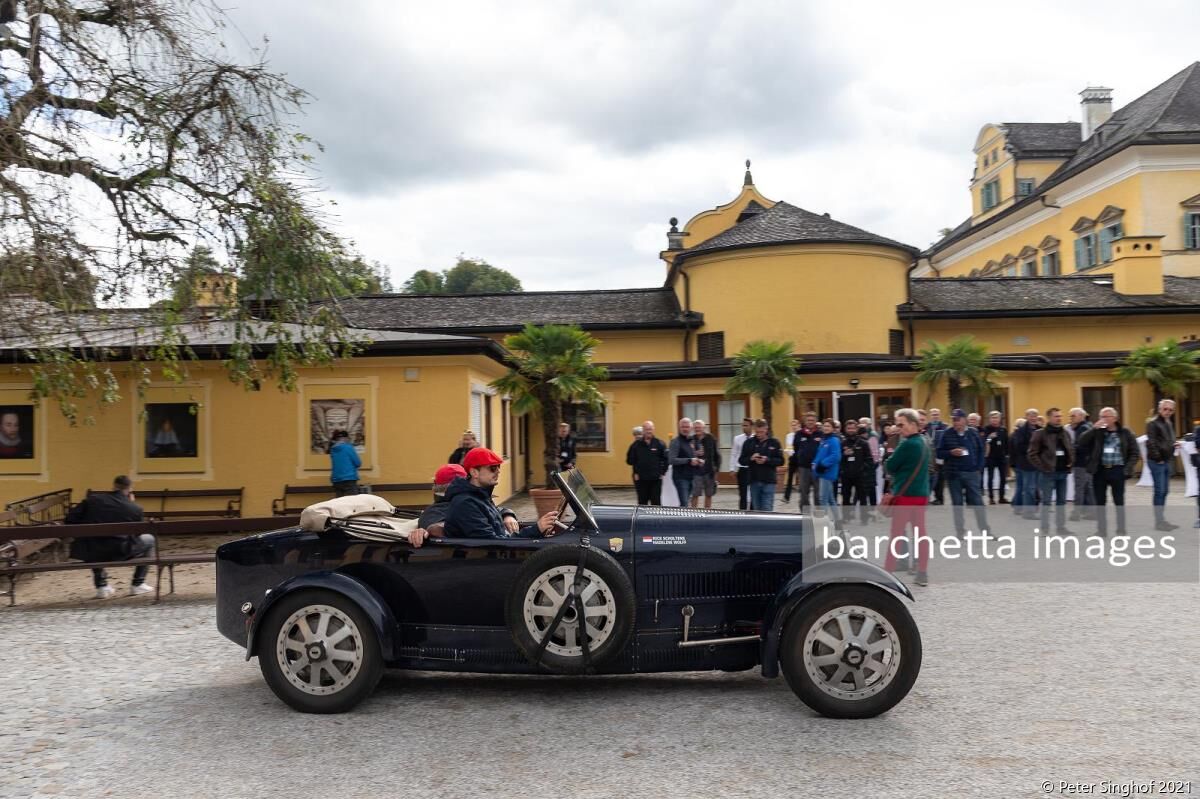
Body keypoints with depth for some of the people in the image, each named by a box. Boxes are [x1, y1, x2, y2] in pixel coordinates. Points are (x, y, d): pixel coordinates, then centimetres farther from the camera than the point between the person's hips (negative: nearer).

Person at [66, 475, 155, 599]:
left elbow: (70, 520, 2)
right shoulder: (135, 508, 1)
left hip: (93, 553, 3)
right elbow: (137, 533, 14)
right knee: (149, 539, 24)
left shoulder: (93, 499, 4)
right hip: (121, 553, -2)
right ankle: (137, 584, 21)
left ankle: (101, 586, 29)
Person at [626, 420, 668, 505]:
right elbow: (630, 460, 5)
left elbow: (666, 459, 3)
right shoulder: (636, 445, 3)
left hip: (656, 479, -1)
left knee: (656, 503, 1)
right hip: (641, 480, 1)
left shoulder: (659, 444, 1)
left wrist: (662, 472, -2)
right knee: (642, 503, 9)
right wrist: (635, 473, -1)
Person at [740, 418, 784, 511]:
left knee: (767, 510, -4)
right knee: (756, 509, 10)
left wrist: (767, 460, -16)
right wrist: (751, 458, -14)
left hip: (768, 481, -2)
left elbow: (780, 461, 0)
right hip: (754, 481, 2)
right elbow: (742, 460, 6)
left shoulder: (774, 442, 0)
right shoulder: (749, 442, 4)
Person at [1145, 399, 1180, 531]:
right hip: (1156, 461, -9)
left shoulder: (1169, 424, 16)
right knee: (1159, 491, -8)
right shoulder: (1153, 423, -11)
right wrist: (1157, 458, -19)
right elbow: (1151, 443, -19)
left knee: (1164, 491, 11)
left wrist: (1175, 445, 8)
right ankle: (1159, 522, -5)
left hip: (1166, 461, 9)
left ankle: (1162, 519, 17)